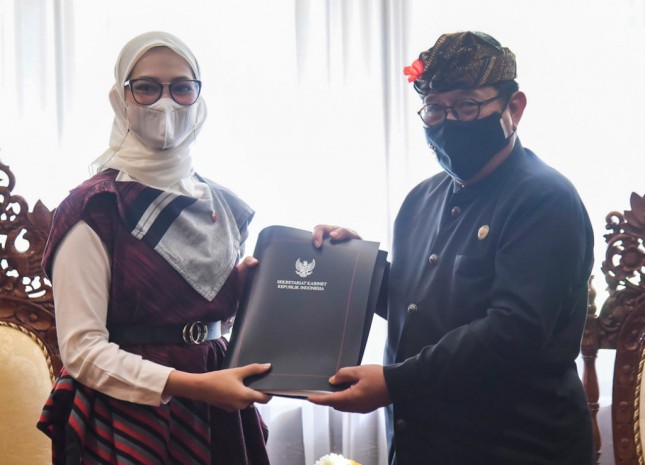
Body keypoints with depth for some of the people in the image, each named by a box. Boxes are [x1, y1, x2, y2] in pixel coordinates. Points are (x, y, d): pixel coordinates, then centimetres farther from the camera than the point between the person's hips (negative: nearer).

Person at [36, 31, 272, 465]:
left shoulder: (223, 205, 7)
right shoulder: (95, 210, -11)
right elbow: (81, 349, -15)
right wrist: (195, 385, -22)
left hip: (219, 417, 6)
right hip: (131, 422, -6)